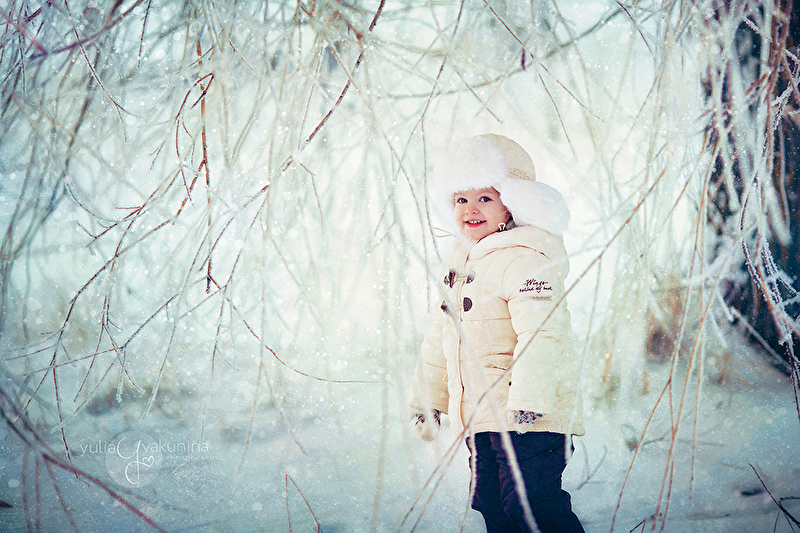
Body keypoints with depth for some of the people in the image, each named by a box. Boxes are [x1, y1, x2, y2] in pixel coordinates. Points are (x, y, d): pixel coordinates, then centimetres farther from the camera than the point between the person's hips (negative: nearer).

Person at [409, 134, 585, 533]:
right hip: (480, 419, 9)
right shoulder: (461, 260, 18)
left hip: (531, 416, -9)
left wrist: (529, 402, -31)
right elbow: (441, 337, 25)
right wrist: (427, 399, 26)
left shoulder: (526, 257, -12)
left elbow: (540, 334, -23)